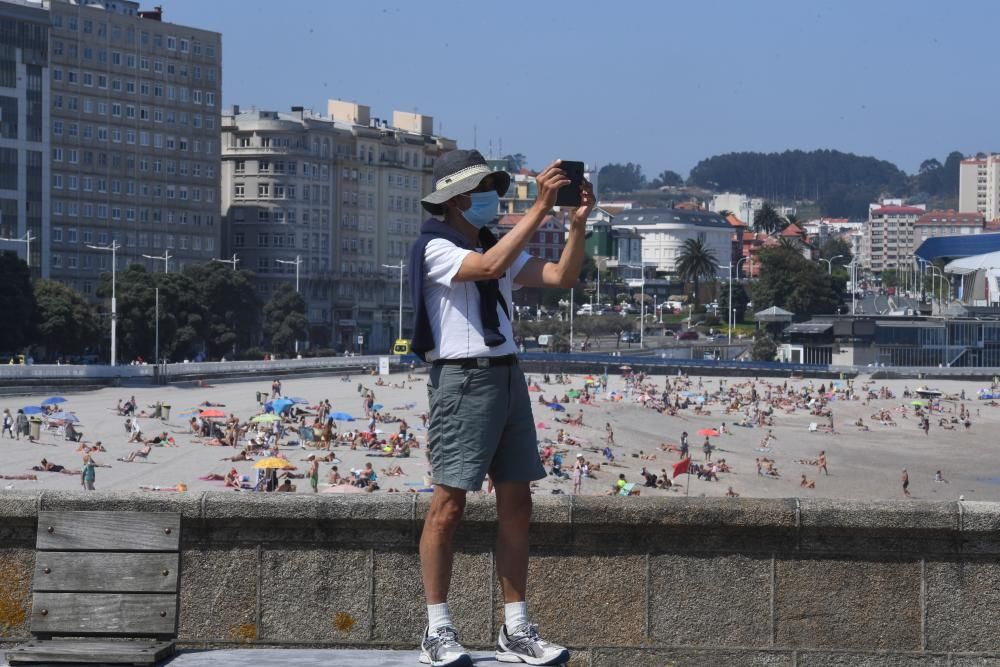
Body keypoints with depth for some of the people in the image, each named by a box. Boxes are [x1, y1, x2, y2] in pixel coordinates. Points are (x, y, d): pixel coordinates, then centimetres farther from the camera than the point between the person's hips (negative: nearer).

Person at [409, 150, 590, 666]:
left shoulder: (496, 244, 18)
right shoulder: (436, 247, -6)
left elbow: (562, 276, 10)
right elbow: (490, 266, -25)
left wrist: (577, 223, -4)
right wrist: (540, 207, -24)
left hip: (507, 376, 8)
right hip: (462, 378, -8)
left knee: (516, 505, 6)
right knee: (449, 504, -6)